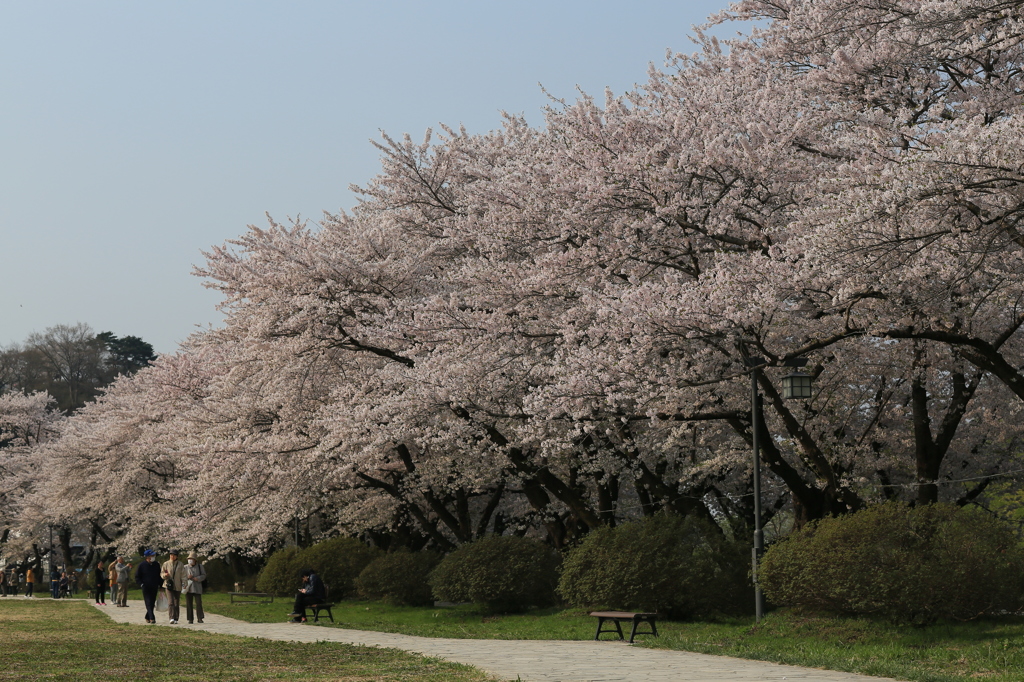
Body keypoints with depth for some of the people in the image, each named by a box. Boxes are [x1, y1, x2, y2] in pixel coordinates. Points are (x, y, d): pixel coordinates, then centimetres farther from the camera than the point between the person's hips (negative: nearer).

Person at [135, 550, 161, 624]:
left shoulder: (156, 565, 8)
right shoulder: (142, 565, -4)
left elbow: (160, 576, 18)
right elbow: (137, 577, 3)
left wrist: (160, 585, 11)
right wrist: (141, 584, -10)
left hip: (154, 588, 4)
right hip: (146, 588, -4)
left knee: (152, 604, 9)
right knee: (148, 603, -13)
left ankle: (147, 617, 24)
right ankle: (152, 618, -20)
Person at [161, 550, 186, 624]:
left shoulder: (180, 565, 5)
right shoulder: (166, 564, 6)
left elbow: (183, 575, 3)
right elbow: (161, 573, 11)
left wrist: (184, 584, -10)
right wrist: (164, 575, -13)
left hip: (177, 586, 1)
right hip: (169, 585, -1)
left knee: (177, 603, 6)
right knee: (170, 602, -15)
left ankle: (176, 619, 15)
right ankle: (171, 618, -24)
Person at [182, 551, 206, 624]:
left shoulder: (200, 566, 7)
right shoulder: (185, 567, 10)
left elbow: (203, 575, 4)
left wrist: (196, 578, -12)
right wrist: (188, 577, -10)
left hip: (197, 588, -1)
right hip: (188, 588, 1)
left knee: (199, 603, -6)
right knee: (188, 604, -1)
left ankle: (200, 618, 0)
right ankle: (190, 619, 3)